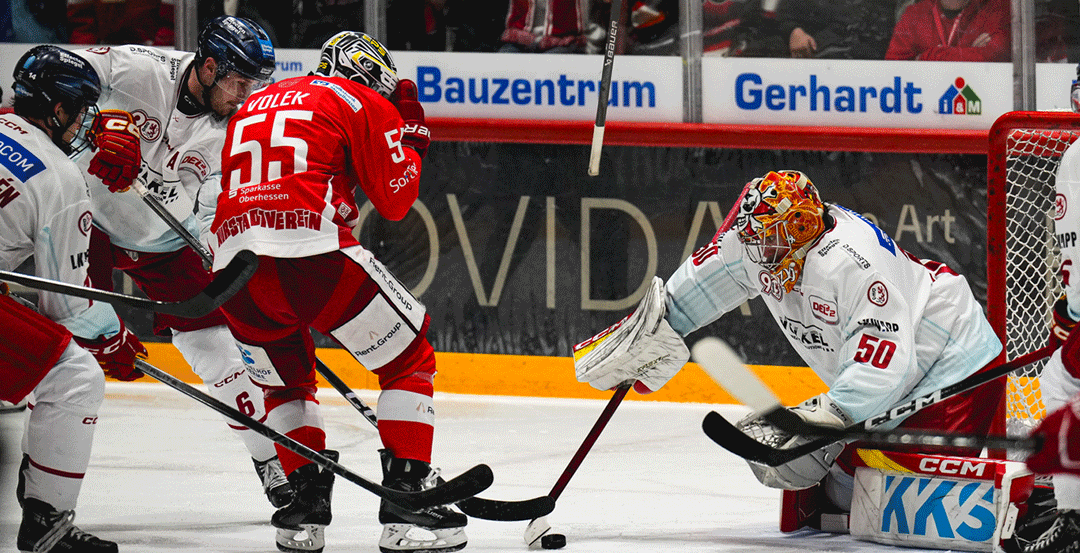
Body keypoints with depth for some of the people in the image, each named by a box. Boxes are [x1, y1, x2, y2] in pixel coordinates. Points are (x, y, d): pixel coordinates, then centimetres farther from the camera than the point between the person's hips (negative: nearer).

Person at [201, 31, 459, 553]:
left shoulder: (252, 107, 31)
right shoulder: (363, 103, 12)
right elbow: (395, 200, 12)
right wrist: (411, 136, 28)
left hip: (234, 261, 5)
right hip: (314, 253, -5)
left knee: (287, 382, 30)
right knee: (410, 362, 11)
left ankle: (306, 497, 15)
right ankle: (407, 498, 1)